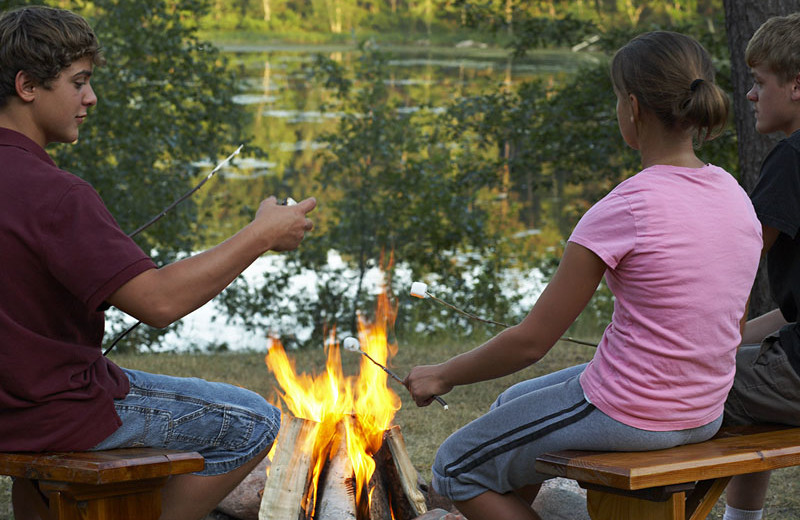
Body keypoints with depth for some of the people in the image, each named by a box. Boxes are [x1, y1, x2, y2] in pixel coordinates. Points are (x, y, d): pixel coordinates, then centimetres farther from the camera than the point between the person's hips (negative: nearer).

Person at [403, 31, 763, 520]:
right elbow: (732, 323, 10)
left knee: (457, 468, 14)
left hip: (624, 414, -8)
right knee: (513, 402, 31)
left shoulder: (623, 210, -22)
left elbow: (532, 341, -17)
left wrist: (443, 375, -2)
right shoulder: (734, 195, -1)